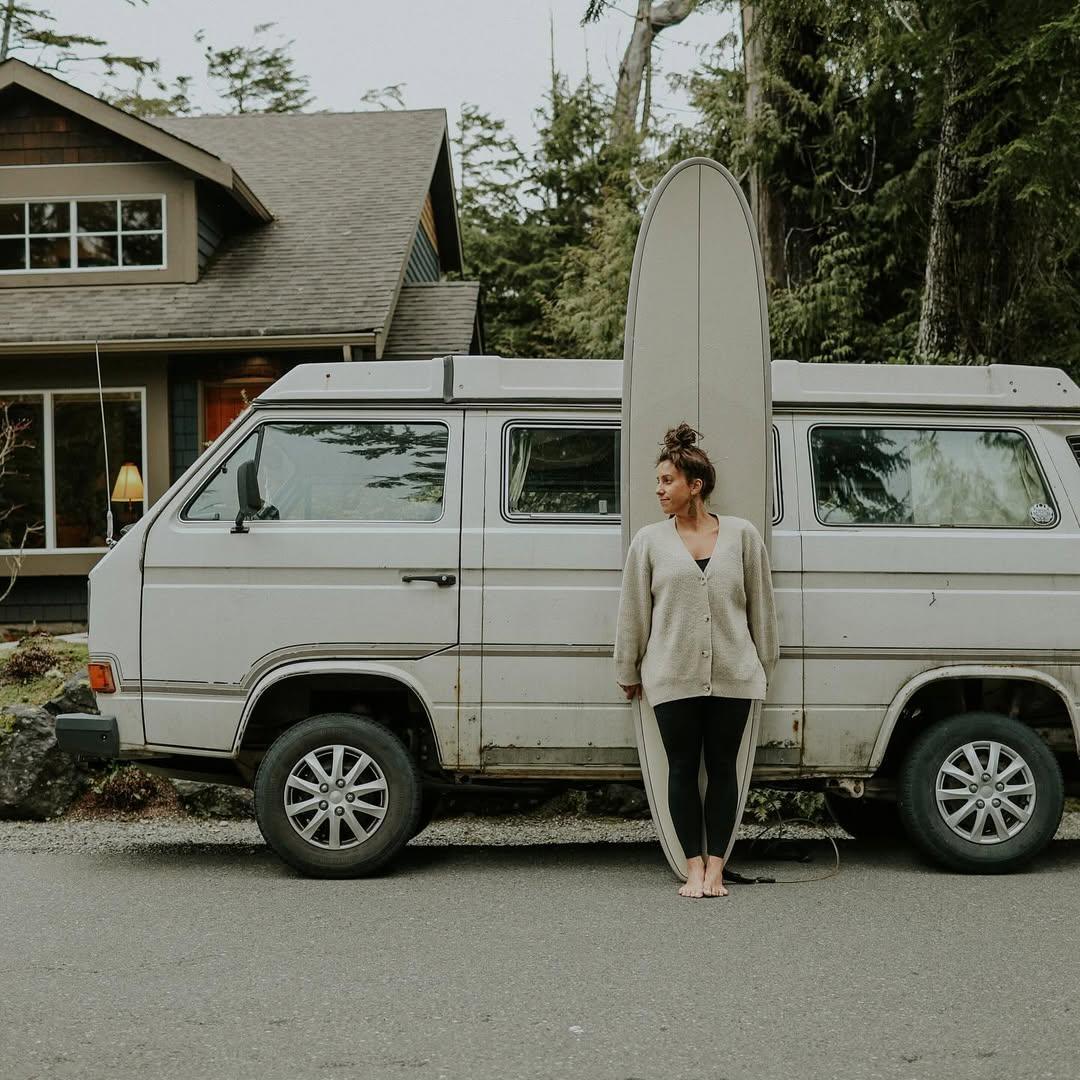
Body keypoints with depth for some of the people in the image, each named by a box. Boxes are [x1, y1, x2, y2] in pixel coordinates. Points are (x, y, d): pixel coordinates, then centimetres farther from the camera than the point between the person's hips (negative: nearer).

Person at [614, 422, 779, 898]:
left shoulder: (742, 535, 3)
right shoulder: (649, 540, 4)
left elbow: (761, 604, 10)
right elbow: (633, 610, 8)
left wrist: (764, 663, 13)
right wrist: (628, 671, 10)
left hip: (732, 675, 0)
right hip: (672, 676, 0)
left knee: (722, 767, 6)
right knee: (683, 768, 4)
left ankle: (715, 867, 14)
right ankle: (694, 867, 13)